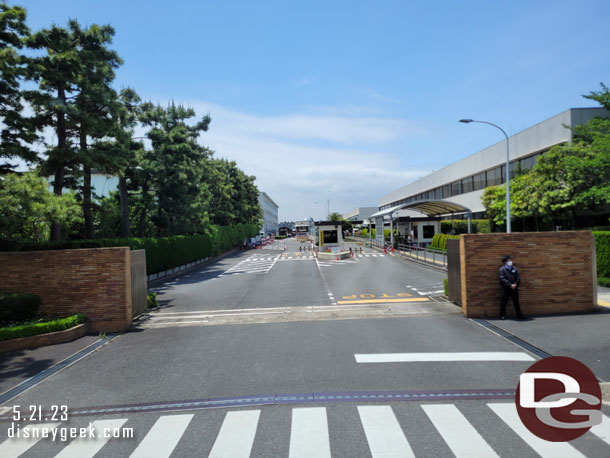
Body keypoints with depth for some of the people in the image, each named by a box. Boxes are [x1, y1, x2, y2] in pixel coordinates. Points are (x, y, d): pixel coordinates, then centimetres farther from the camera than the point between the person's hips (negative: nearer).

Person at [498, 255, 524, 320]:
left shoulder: (514, 268, 11)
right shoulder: (502, 270, -3)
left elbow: (518, 277, 7)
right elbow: (502, 279, -12)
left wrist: (515, 284, -10)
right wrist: (510, 285, -18)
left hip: (514, 288, 4)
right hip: (505, 289, -4)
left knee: (516, 302, 11)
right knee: (504, 302, 0)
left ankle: (519, 315, 22)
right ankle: (502, 315, 8)